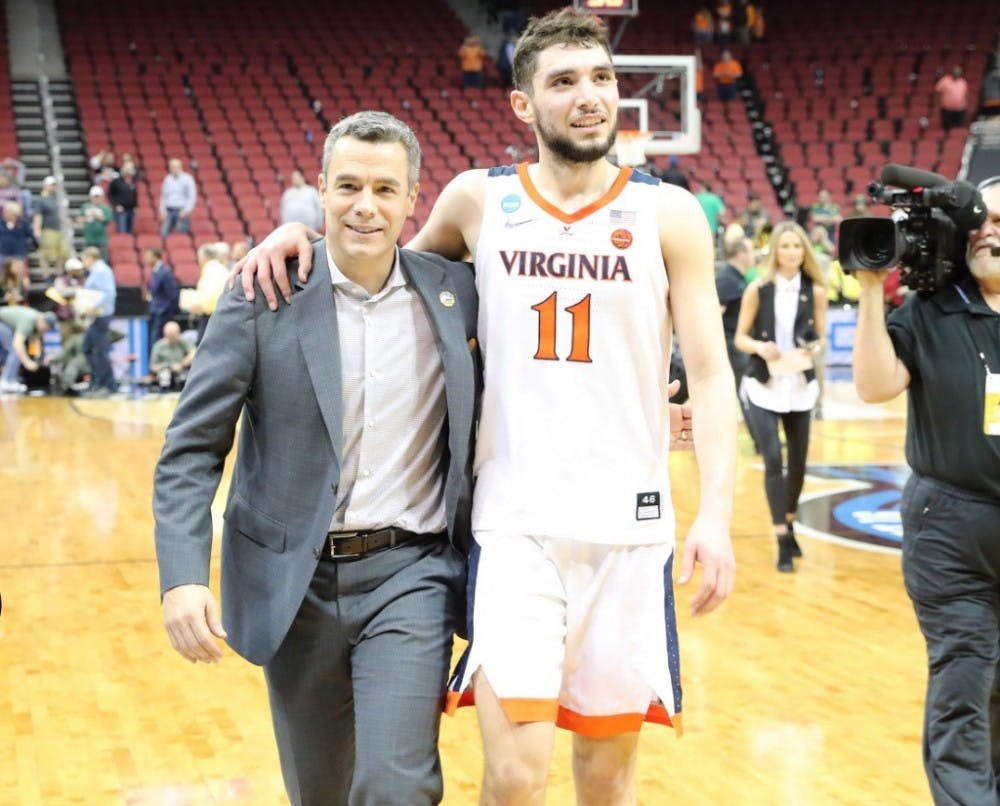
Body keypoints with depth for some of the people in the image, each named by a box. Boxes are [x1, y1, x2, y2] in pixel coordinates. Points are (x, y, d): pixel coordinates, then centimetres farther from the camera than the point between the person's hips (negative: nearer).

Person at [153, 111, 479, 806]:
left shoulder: (456, 292, 0)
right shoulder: (264, 295, -6)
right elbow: (191, 451, -6)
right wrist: (183, 579, -17)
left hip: (410, 574, 0)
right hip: (294, 581, 0)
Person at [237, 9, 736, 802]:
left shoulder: (668, 213, 1)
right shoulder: (477, 199, 4)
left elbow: (710, 373, -2)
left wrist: (716, 512, -14)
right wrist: (306, 230, 5)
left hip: (627, 525, 1)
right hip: (514, 522, 0)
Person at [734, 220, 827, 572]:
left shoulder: (815, 291, -1)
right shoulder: (758, 289, -6)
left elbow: (821, 336, 7)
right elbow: (740, 337, -2)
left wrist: (814, 349, -15)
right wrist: (760, 347, -21)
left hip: (800, 386, 3)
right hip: (763, 386, -3)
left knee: (798, 461, 11)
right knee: (773, 460, -11)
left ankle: (790, 526, 33)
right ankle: (783, 542, -6)